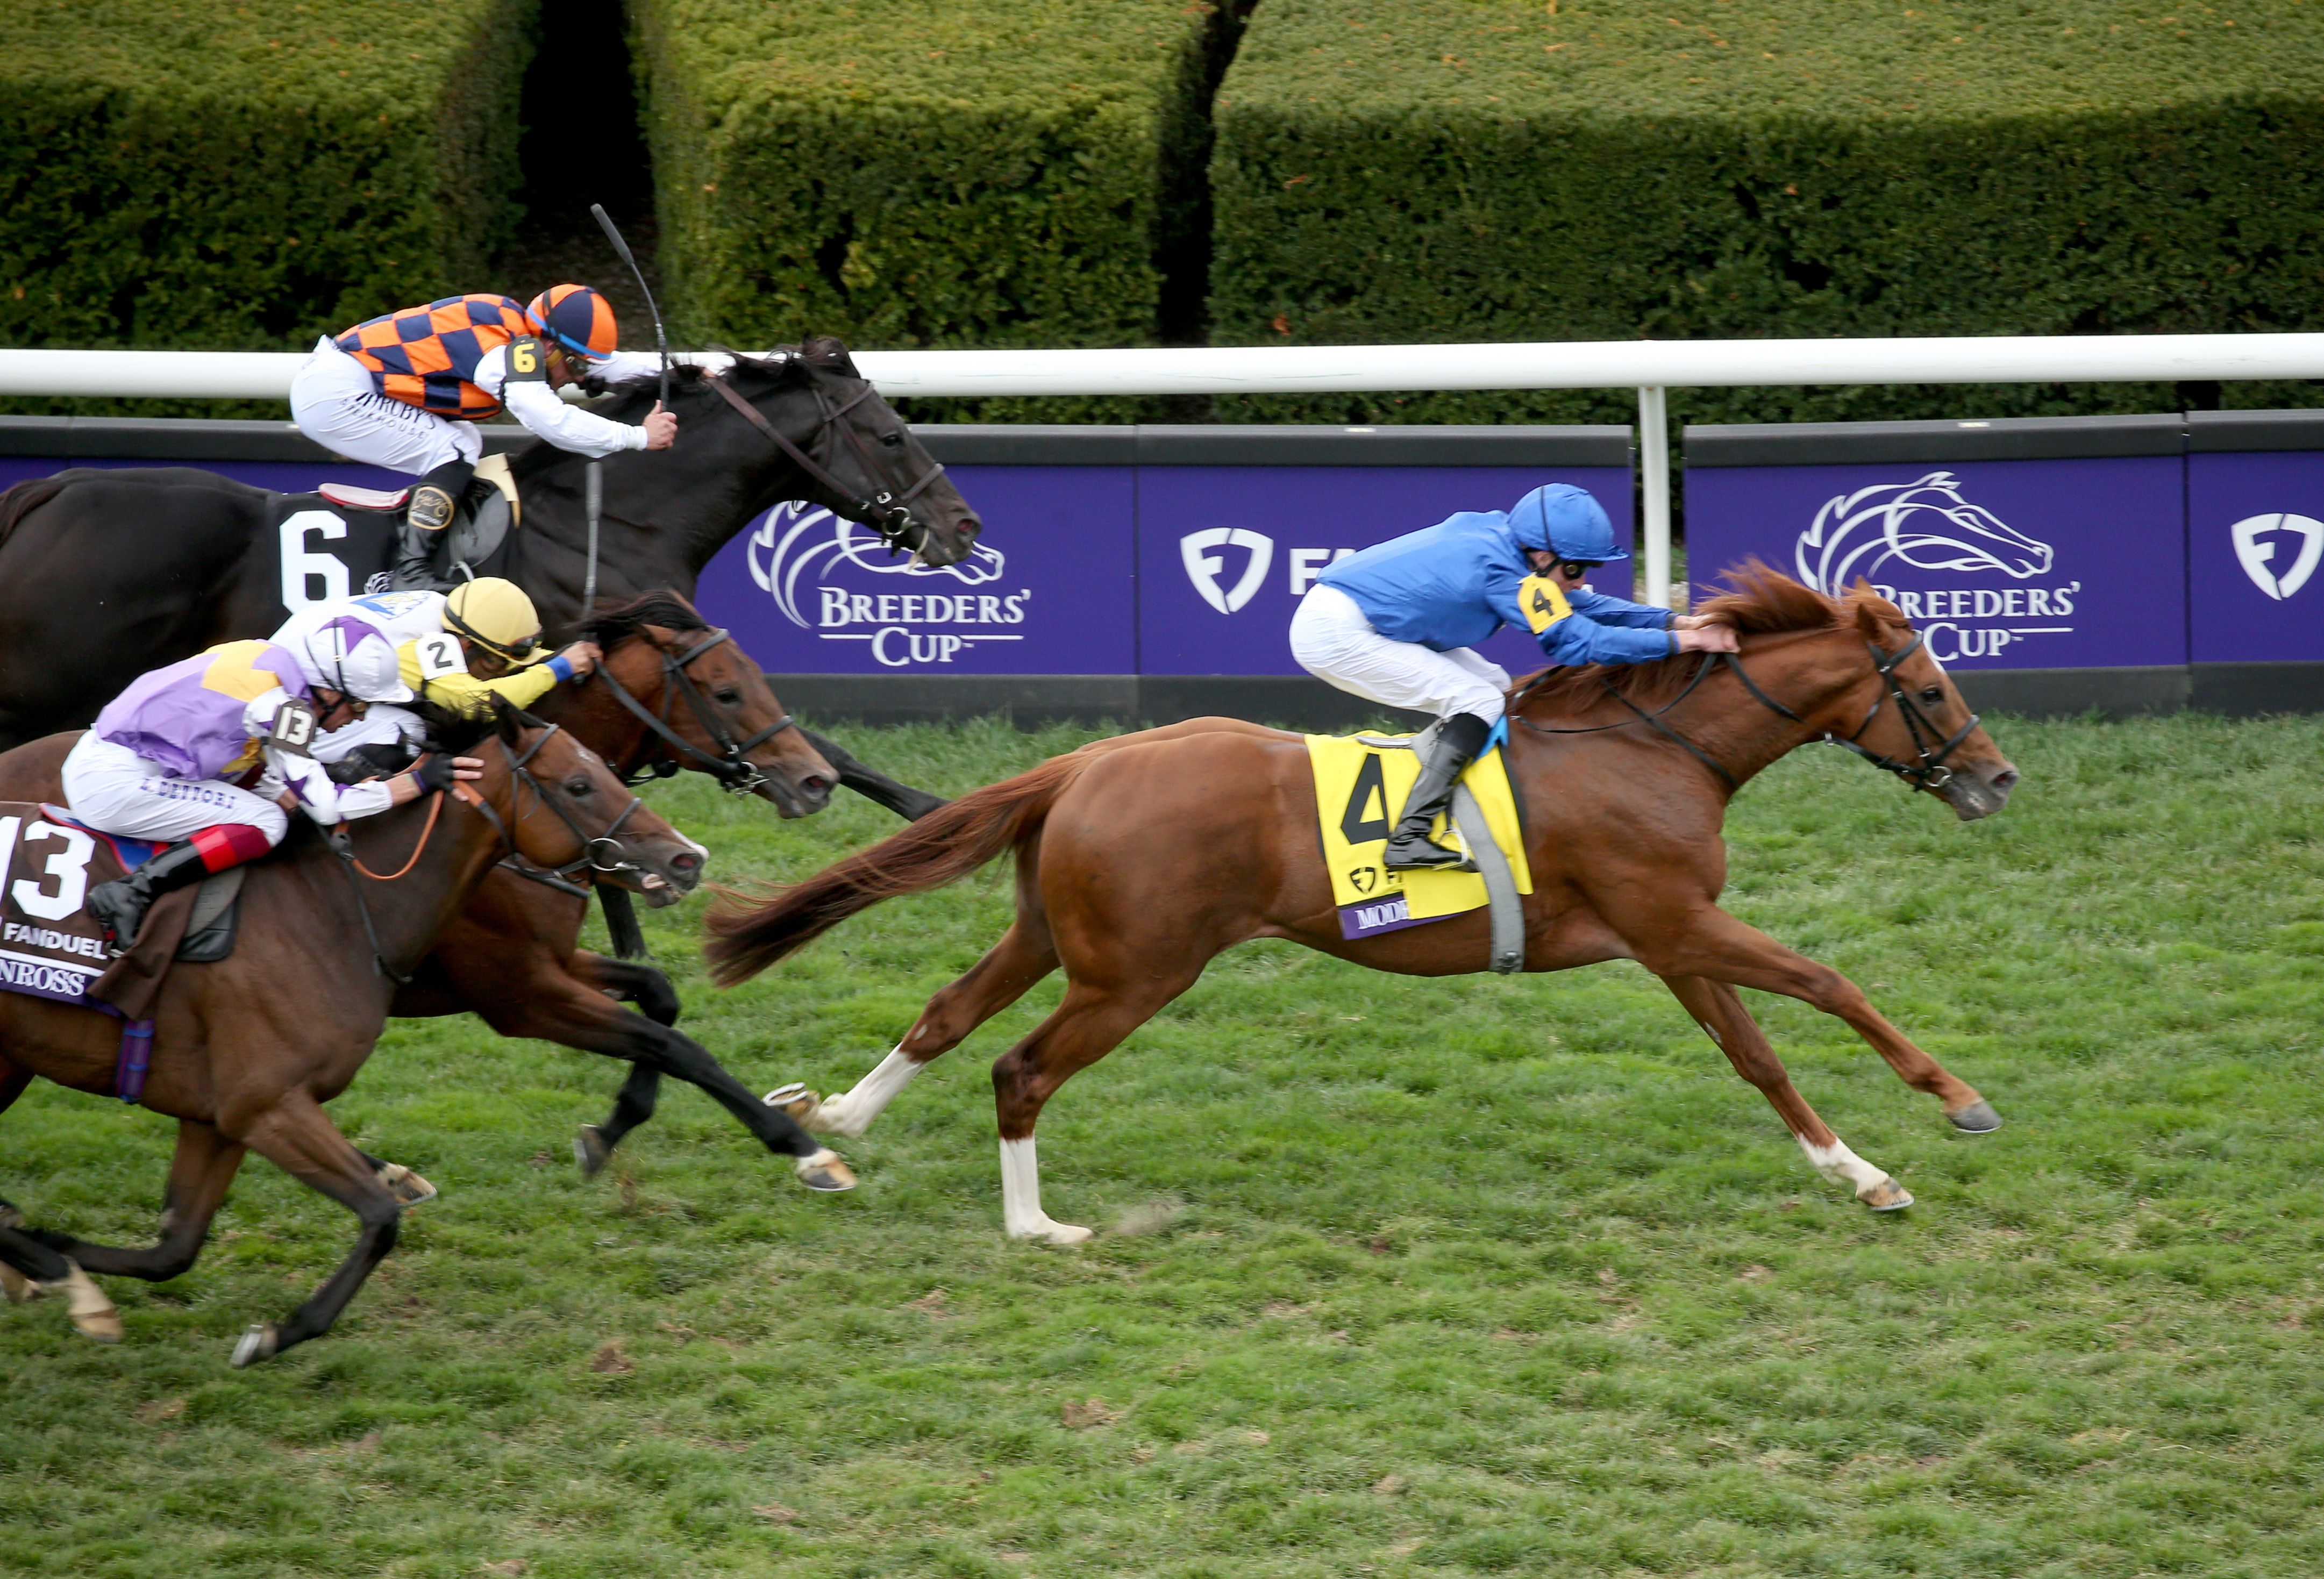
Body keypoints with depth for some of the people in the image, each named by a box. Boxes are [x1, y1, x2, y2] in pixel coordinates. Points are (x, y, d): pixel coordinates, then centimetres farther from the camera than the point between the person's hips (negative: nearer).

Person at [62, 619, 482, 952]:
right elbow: (325, 806, -16)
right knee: (266, 823, -11)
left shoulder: (270, 664, 12)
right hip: (116, 783, -10)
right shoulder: (284, 697, -16)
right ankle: (131, 893, -19)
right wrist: (418, 782, -9)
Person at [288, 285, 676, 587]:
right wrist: (640, 436, -20)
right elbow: (555, 422, -30)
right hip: (334, 394, -10)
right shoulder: (503, 351, -21)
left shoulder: (514, 334, 9)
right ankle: (410, 575, -19)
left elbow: (601, 363, 22)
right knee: (455, 451, -12)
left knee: (463, 440, 14)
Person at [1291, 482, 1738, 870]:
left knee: (1492, 687, 13)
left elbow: (1577, 607, 12)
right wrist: (1676, 642, -21)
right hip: (1335, 634, -10)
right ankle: (1410, 838, -23)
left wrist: (1673, 621, 3)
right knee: (1478, 702, -15)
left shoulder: (1499, 540, 6)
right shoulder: (1503, 572, -23)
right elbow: (1574, 641, -24)